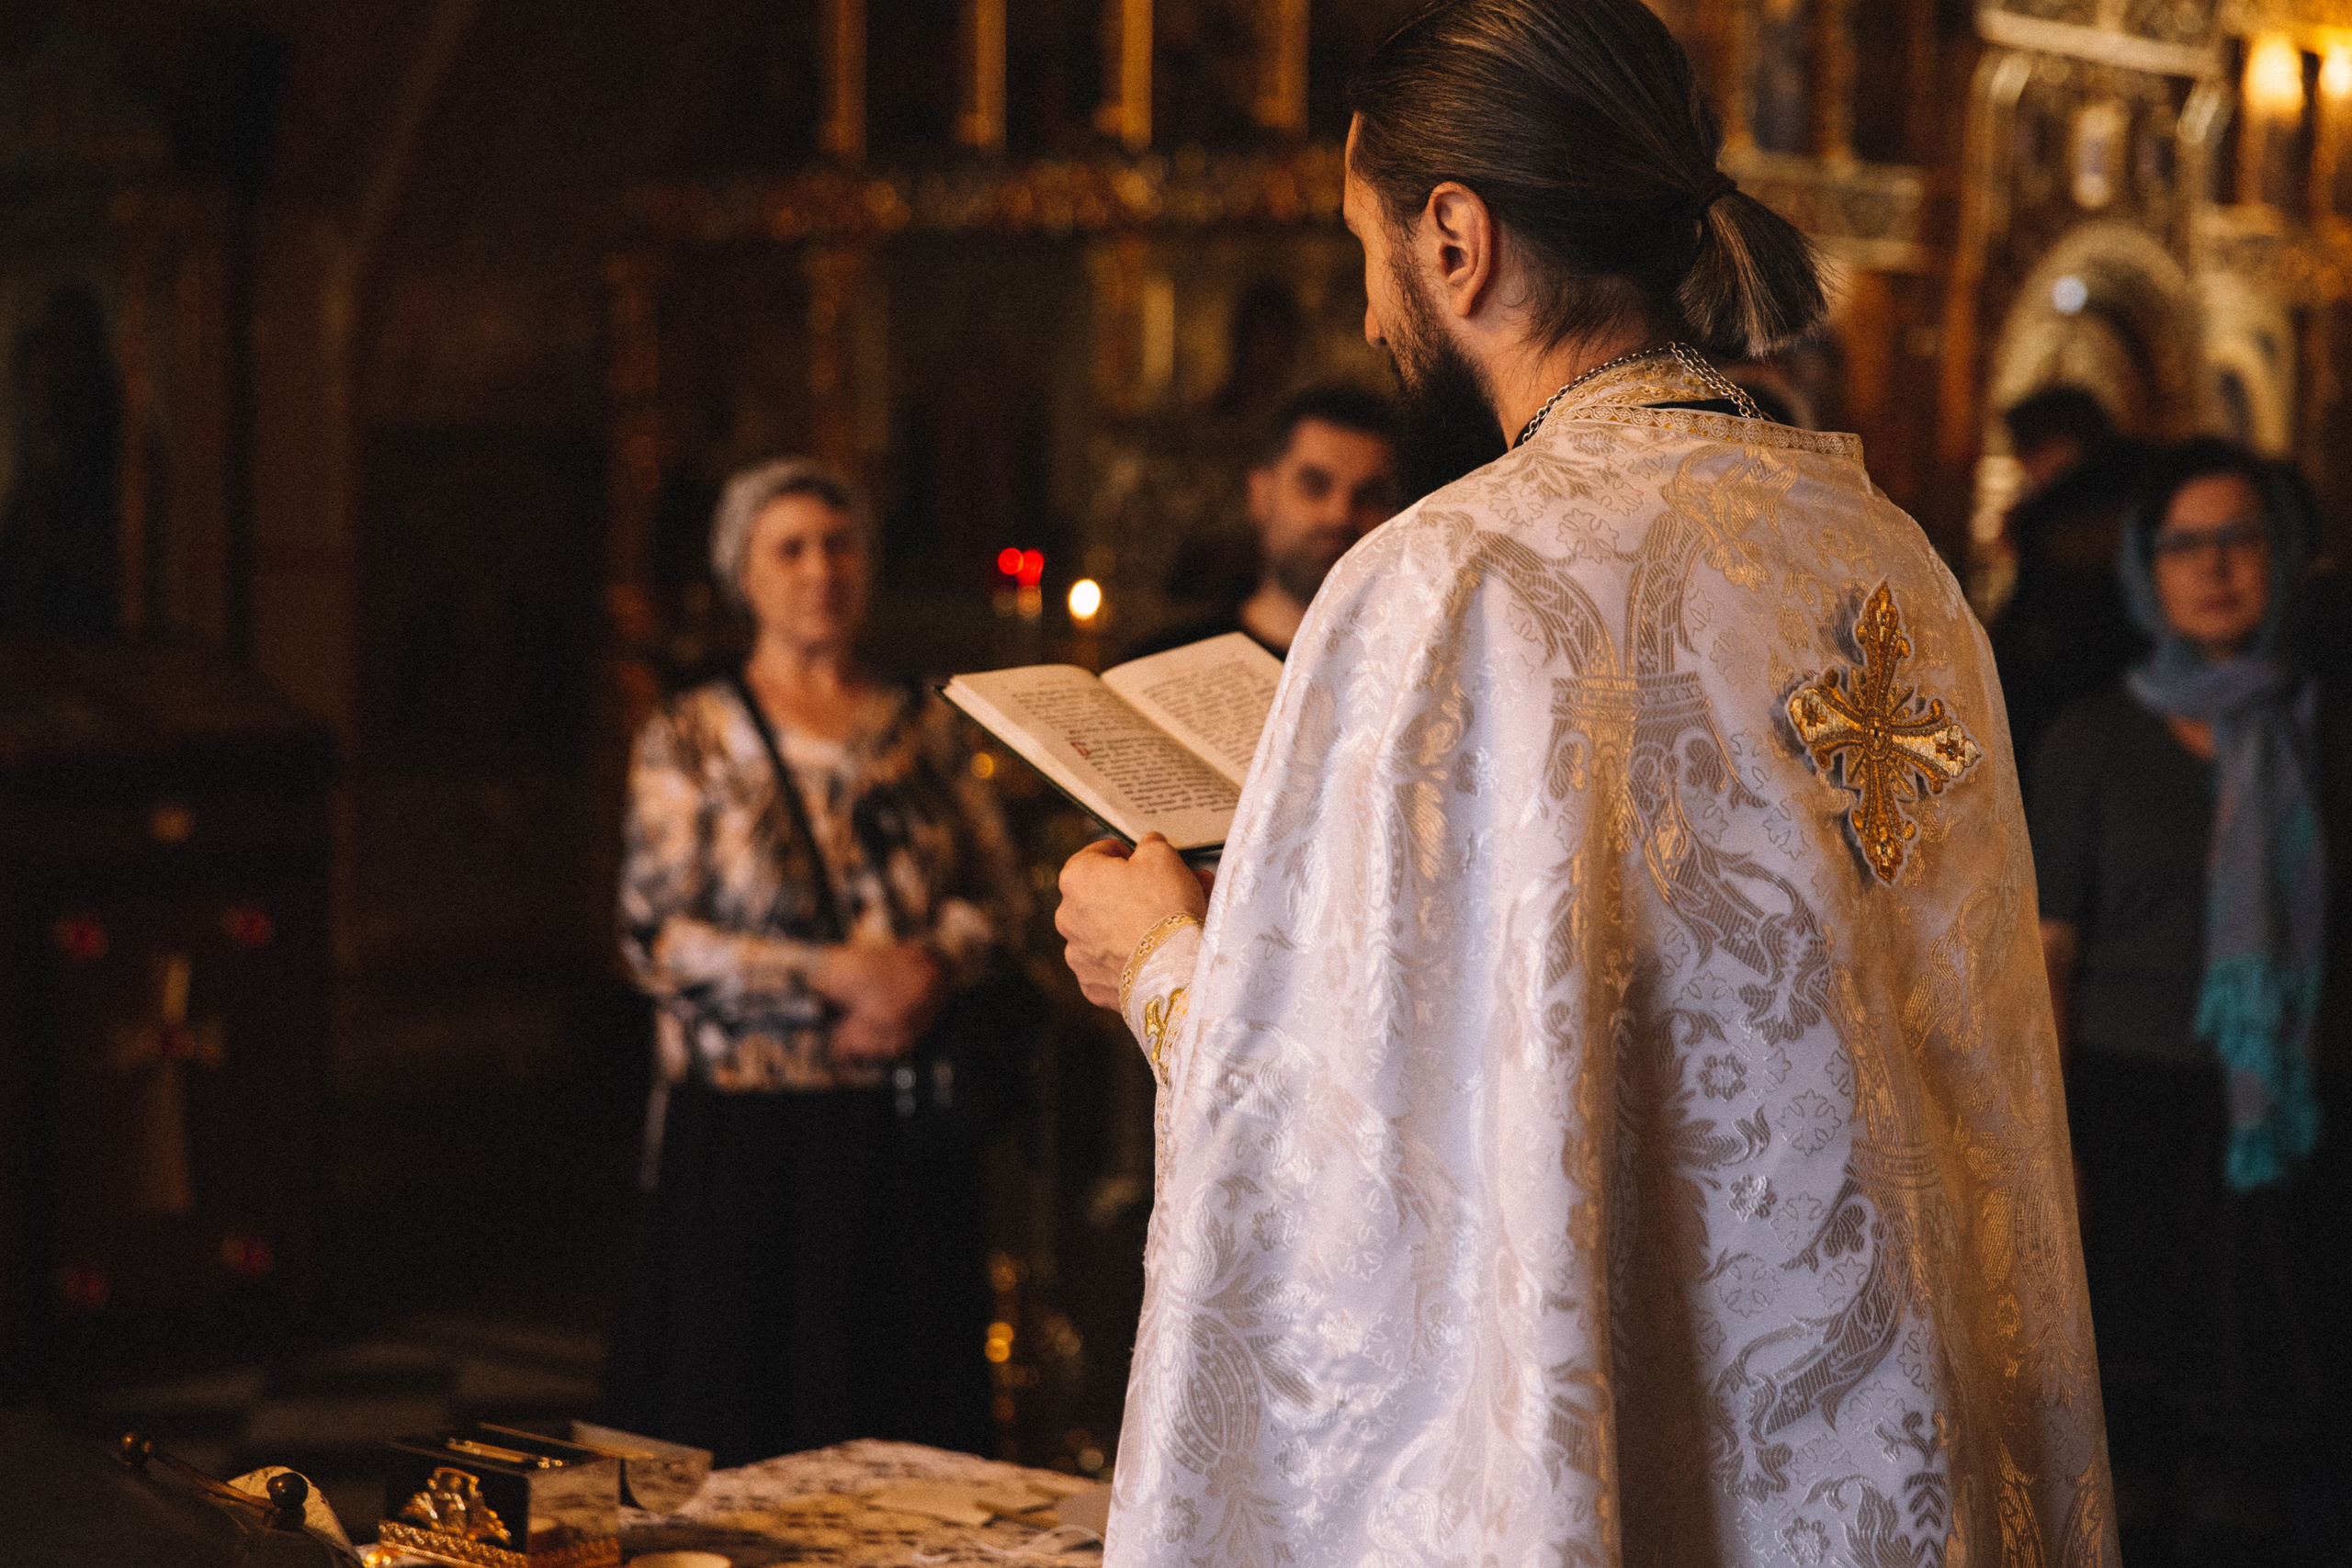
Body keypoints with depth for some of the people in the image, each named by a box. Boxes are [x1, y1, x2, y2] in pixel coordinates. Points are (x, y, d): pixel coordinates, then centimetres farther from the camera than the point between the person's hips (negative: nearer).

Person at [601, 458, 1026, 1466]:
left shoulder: (923, 729, 11)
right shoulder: (693, 740, 1)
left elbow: (996, 898, 10)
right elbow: (656, 937, -7)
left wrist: (929, 969, -12)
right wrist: (835, 976, -14)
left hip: (906, 1126, 3)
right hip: (746, 1128, -3)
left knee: (911, 1418, 3)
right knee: (742, 1418, -2)